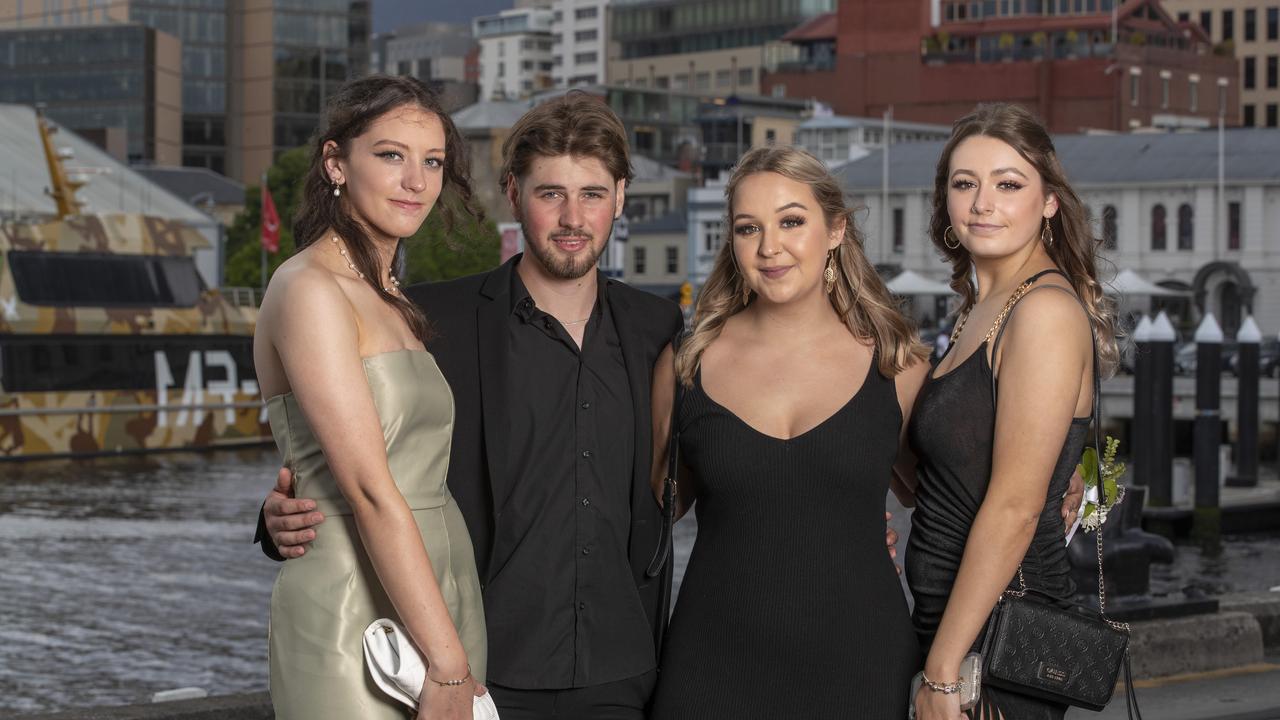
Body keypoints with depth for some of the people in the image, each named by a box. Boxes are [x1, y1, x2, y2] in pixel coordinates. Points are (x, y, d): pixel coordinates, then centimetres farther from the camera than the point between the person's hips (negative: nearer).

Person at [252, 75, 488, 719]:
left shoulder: (388, 298, 15)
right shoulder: (310, 290, -12)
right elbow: (370, 488, -18)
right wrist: (449, 665, -21)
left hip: (441, 597, 8)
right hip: (353, 623, -8)